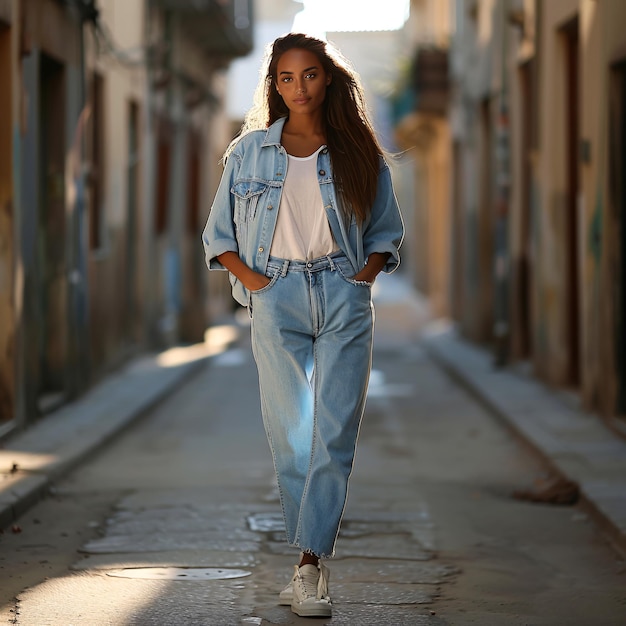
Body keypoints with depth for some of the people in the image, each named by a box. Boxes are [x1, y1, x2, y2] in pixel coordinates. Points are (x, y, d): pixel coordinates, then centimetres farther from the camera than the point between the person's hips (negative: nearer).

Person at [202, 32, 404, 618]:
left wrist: (363, 276, -1)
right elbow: (217, 233, 13)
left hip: (344, 298, 0)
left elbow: (388, 232, 16)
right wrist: (250, 277, -3)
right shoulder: (249, 152, 9)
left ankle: (309, 563, -10)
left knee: (334, 433, -9)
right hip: (276, 298, 0)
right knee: (289, 433, 0)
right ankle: (314, 562, 8)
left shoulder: (357, 152, 9)